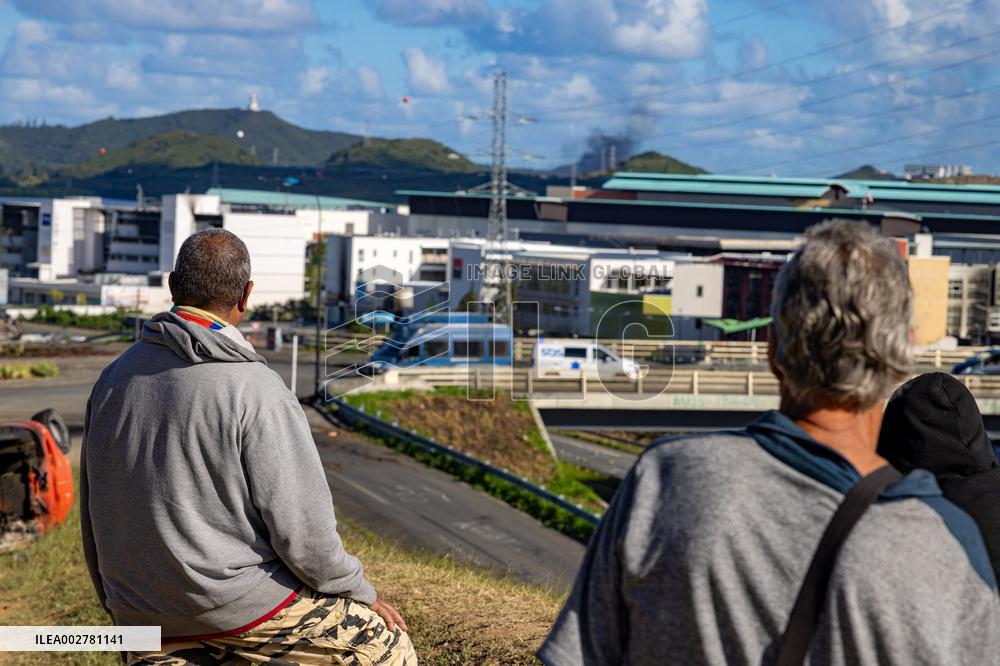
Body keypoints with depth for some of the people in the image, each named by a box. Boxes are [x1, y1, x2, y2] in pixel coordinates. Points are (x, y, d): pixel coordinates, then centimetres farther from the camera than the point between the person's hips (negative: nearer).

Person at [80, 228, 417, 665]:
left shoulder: (112, 379, 4)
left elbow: (95, 516, 12)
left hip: (145, 614, 6)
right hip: (243, 603, -6)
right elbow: (302, 526, -15)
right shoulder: (258, 392, -16)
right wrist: (362, 594, 2)